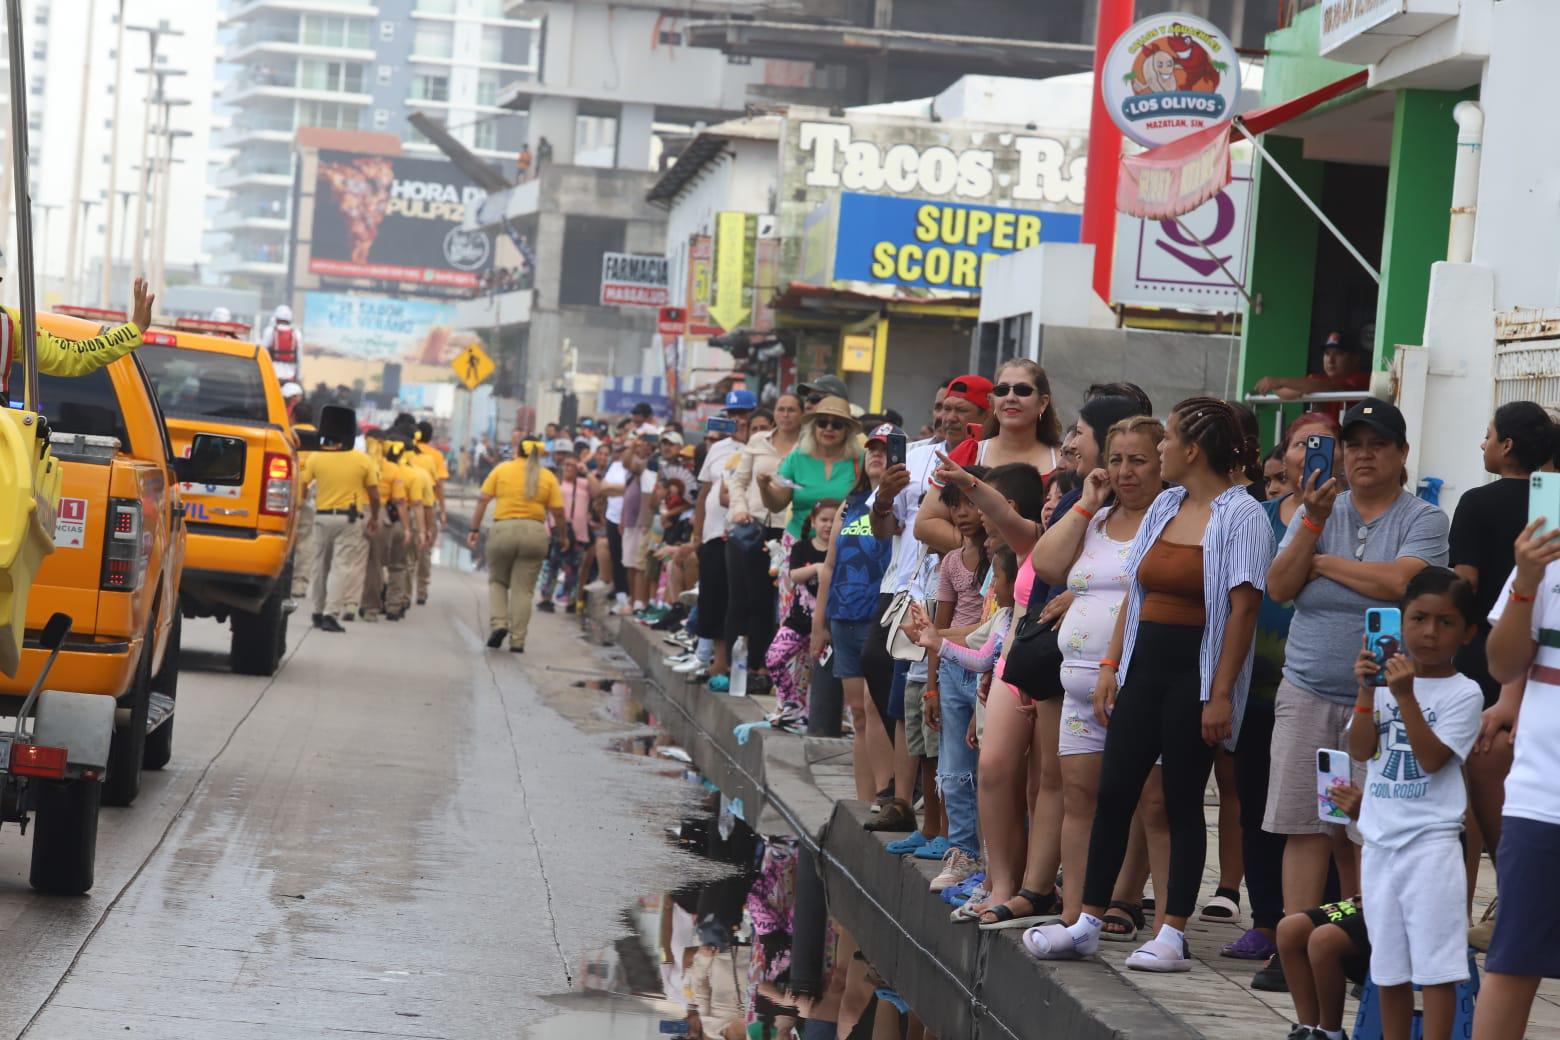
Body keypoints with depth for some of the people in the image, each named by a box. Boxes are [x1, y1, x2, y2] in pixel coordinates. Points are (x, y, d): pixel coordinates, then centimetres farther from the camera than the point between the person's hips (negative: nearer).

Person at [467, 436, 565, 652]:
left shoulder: (501, 470, 5)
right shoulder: (548, 477, 6)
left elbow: (482, 500, 0)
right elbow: (558, 512, 1)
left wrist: (475, 529, 4)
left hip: (503, 529, -1)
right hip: (534, 533, 1)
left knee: (497, 581, 18)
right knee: (523, 588, 5)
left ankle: (498, 623, -2)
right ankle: (517, 641, 3)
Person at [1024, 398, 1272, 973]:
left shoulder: (1240, 516, -10)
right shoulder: (1165, 506, 13)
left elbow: (1243, 608, -14)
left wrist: (1221, 692, -18)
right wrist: (1110, 665, 11)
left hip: (1196, 671, -7)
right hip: (1145, 665, 7)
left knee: (1182, 800, -1)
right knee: (1114, 791, 5)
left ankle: (1172, 935, 6)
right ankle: (1086, 924, 11)